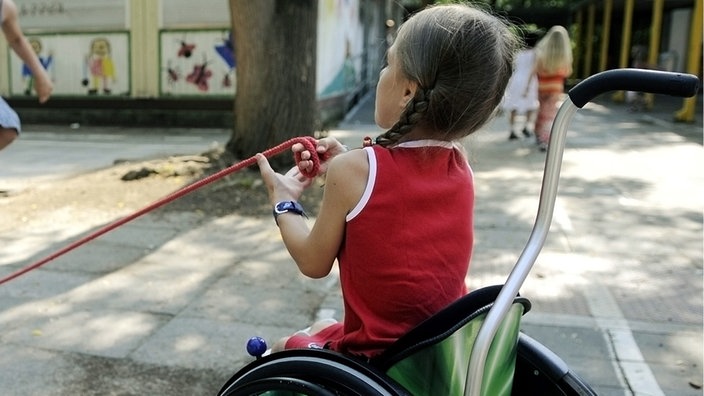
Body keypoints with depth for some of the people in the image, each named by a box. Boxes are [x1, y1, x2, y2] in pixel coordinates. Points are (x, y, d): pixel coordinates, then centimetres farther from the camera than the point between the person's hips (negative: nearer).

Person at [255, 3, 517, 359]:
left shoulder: (354, 170, -23)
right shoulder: (458, 164, -7)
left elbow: (314, 262, -9)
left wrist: (283, 200, 6)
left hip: (376, 358, -5)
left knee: (282, 349, 26)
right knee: (320, 329, 32)